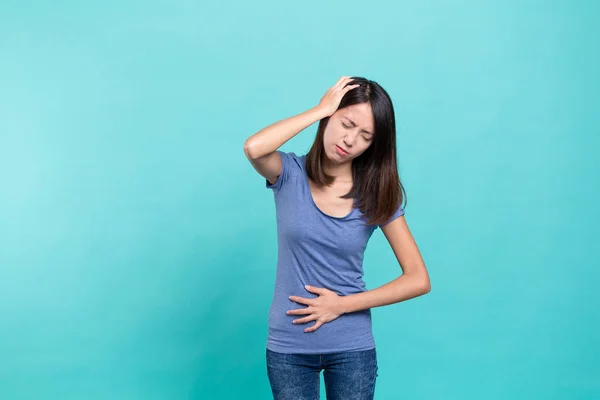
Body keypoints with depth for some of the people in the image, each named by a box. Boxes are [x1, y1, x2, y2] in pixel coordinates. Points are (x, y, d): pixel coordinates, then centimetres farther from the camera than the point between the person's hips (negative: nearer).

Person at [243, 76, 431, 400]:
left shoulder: (376, 194, -5)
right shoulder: (291, 174, -6)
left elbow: (419, 280, -6)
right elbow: (253, 148, -30)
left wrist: (342, 305, -12)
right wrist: (321, 109, -20)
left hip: (352, 348, 0)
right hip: (288, 346, 0)